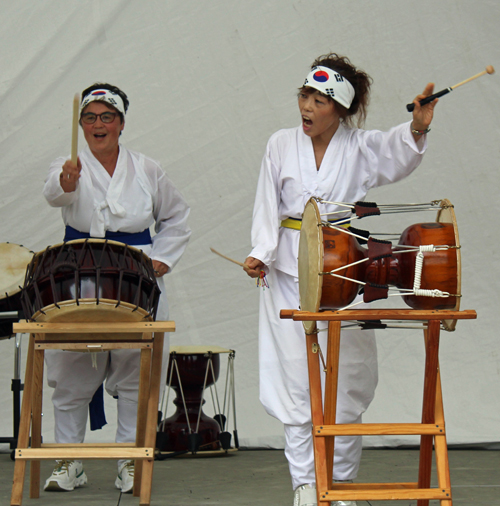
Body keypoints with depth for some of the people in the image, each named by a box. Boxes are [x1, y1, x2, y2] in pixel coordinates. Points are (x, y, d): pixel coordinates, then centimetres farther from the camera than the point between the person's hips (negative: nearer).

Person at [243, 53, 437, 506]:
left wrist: (416, 130, -41)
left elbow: (396, 155, -21)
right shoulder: (282, 145, 4)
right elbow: (268, 208, 4)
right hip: (291, 275, 1)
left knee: (346, 383, 2)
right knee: (296, 379, -1)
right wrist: (260, 254, -11)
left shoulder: (360, 147, 0)